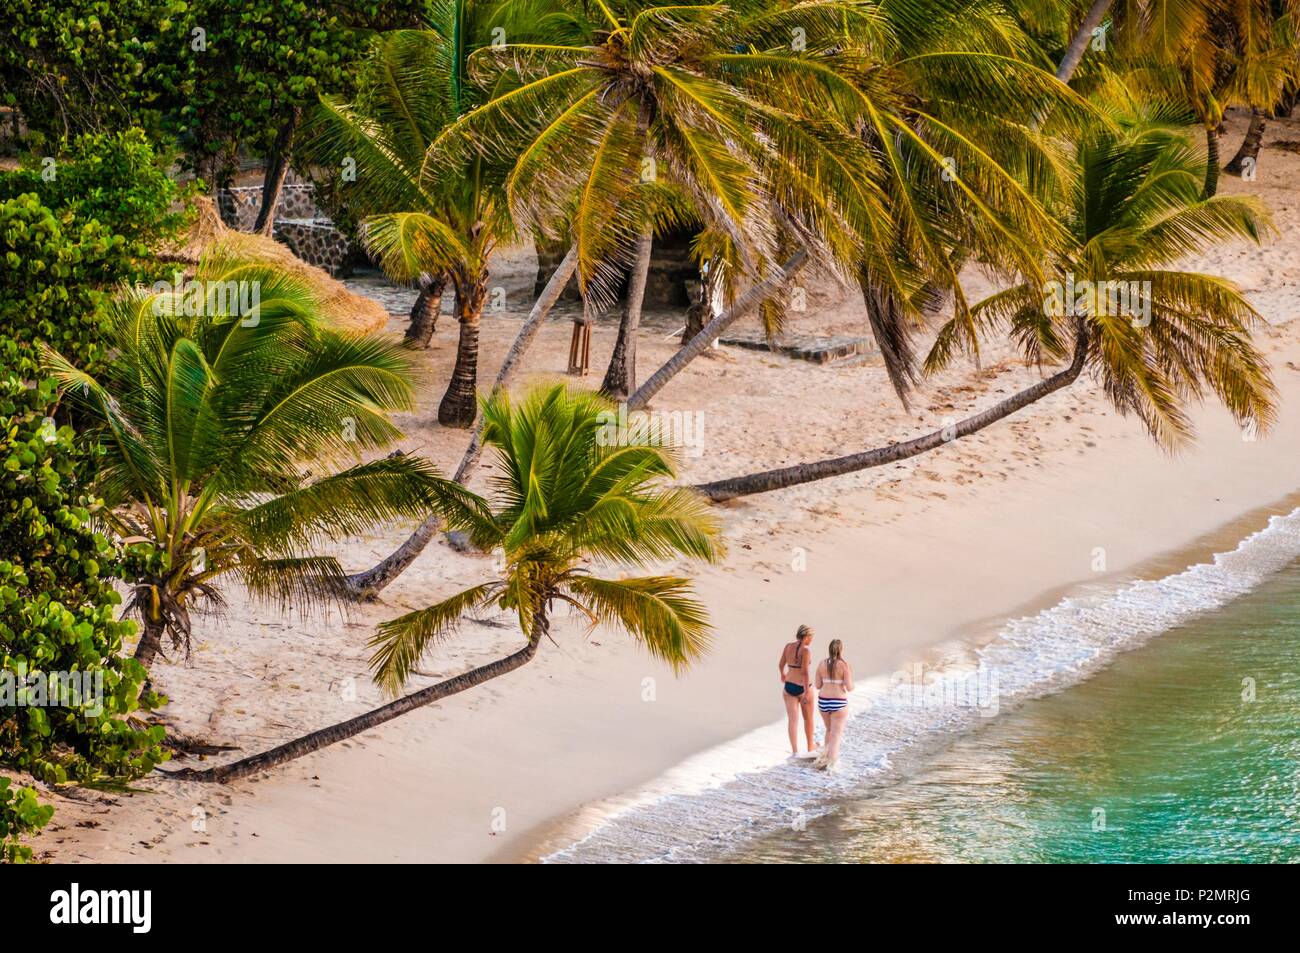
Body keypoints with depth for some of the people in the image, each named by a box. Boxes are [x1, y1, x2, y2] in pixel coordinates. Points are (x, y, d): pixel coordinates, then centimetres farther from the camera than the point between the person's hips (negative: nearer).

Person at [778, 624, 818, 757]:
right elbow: (805, 671, -24)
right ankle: (810, 747, 33)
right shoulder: (805, 649, -19)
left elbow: (781, 664, 10)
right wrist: (807, 692, -23)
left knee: (792, 719, 1)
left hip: (789, 686, 4)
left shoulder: (788, 646, -1)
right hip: (803, 687, -4)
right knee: (808, 718, 17)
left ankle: (795, 751, -8)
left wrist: (783, 674, 32)